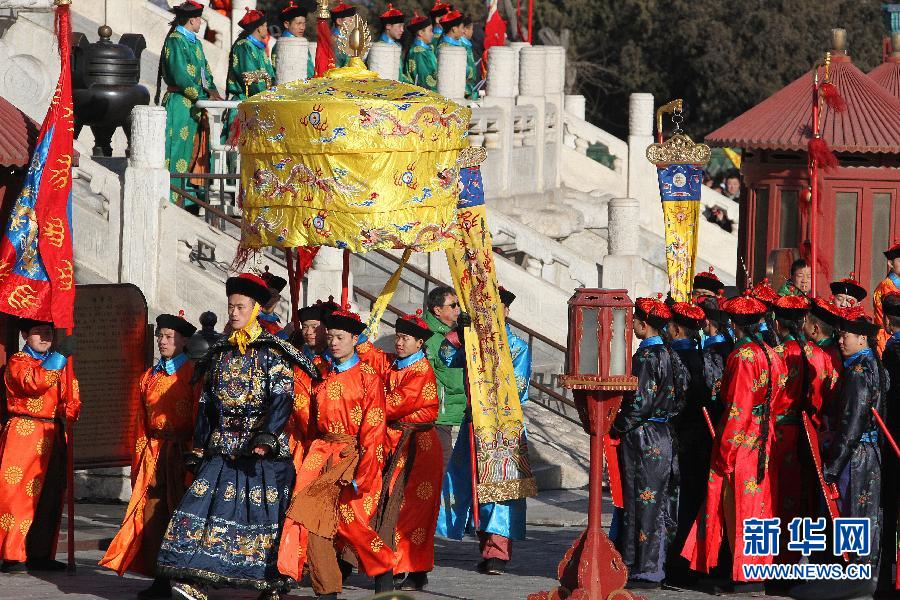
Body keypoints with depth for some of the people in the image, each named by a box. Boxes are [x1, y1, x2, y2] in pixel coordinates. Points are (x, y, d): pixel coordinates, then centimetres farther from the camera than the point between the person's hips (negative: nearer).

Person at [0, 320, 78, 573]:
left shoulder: (57, 363, 18)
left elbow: (70, 398, 23)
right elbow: (35, 383, -22)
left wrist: (68, 415, 2)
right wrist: (59, 356, -21)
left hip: (52, 437, 7)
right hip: (23, 436, -7)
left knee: (49, 497, 6)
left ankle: (40, 554, 12)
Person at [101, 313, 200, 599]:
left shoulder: (192, 374, -1)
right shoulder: (149, 376, 16)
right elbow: (141, 421, 17)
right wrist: (138, 459, 12)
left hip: (181, 452, -5)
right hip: (152, 454, 5)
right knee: (152, 514, 0)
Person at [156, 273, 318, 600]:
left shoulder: (272, 352, -2)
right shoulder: (220, 352, 16)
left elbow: (282, 398, -12)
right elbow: (205, 403, 19)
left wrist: (266, 436, -25)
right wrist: (198, 448, 15)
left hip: (262, 449, -5)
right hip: (221, 447, 5)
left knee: (265, 512, -4)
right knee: (204, 503, -9)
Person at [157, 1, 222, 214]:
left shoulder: (196, 43, 19)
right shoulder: (175, 41, -9)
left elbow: (205, 71, 20)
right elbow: (181, 77, -16)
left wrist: (212, 91, 0)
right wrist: (203, 96, -15)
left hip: (196, 107, 9)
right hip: (180, 106, -9)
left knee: (198, 152, 7)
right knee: (181, 150, -9)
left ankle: (193, 200, 9)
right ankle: (175, 202, -8)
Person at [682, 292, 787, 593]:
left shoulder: (742, 356, -16)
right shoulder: (770, 355, 7)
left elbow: (737, 407, -17)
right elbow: (776, 398, 10)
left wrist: (725, 450, -13)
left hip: (740, 439, -7)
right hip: (762, 440, 7)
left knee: (738, 507, -1)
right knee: (755, 504, 14)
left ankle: (745, 575, 1)